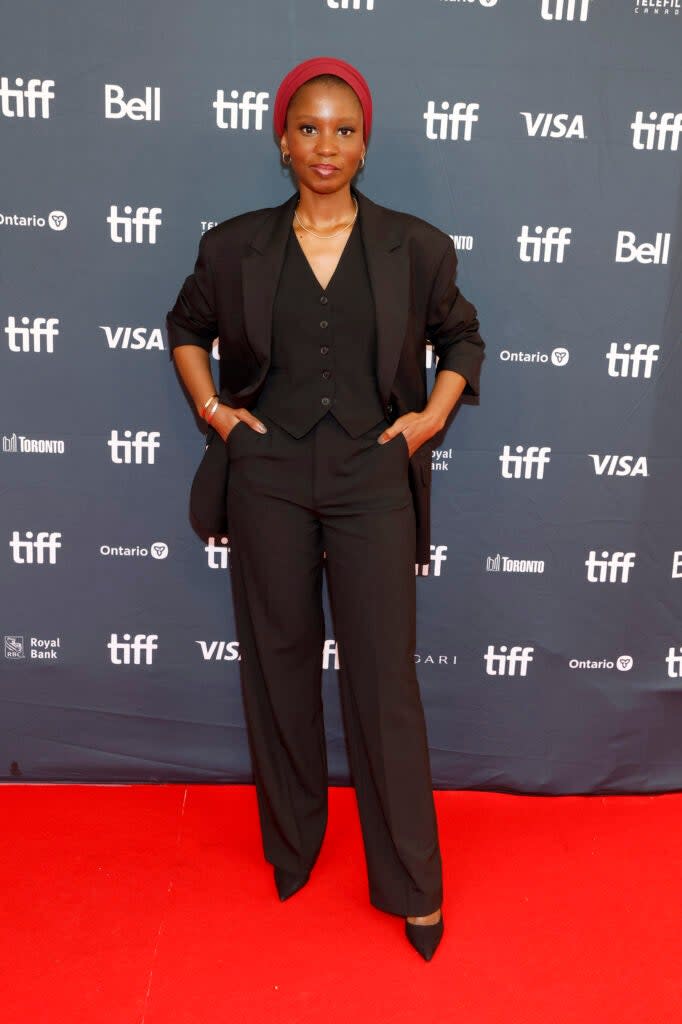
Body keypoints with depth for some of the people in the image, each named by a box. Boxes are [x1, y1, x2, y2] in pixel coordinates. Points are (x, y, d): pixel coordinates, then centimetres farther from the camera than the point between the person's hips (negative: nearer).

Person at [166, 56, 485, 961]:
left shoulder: (415, 246, 2)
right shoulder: (235, 246, 4)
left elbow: (462, 335, 17)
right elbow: (186, 327, 20)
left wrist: (432, 416, 4)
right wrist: (209, 405, 6)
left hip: (371, 479, -1)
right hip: (268, 479, 2)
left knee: (385, 677, 1)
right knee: (279, 663, 11)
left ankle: (412, 884, 19)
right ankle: (291, 845, 34)